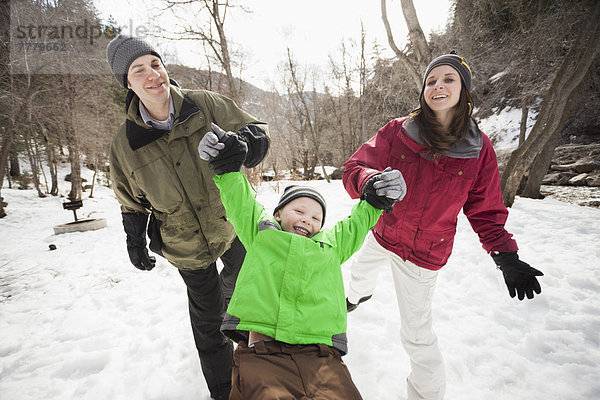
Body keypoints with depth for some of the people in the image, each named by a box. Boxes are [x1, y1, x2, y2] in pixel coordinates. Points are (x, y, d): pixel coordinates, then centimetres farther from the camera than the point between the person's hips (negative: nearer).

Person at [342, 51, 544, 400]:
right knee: (361, 271, 32)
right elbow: (356, 166, -18)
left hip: (424, 253, -2)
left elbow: (485, 210, -3)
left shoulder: (480, 149, -12)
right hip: (380, 232, 3)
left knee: (417, 332, 6)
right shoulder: (397, 132, -14)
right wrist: (370, 184, -41)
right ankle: (358, 296, 73)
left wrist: (506, 255, -14)